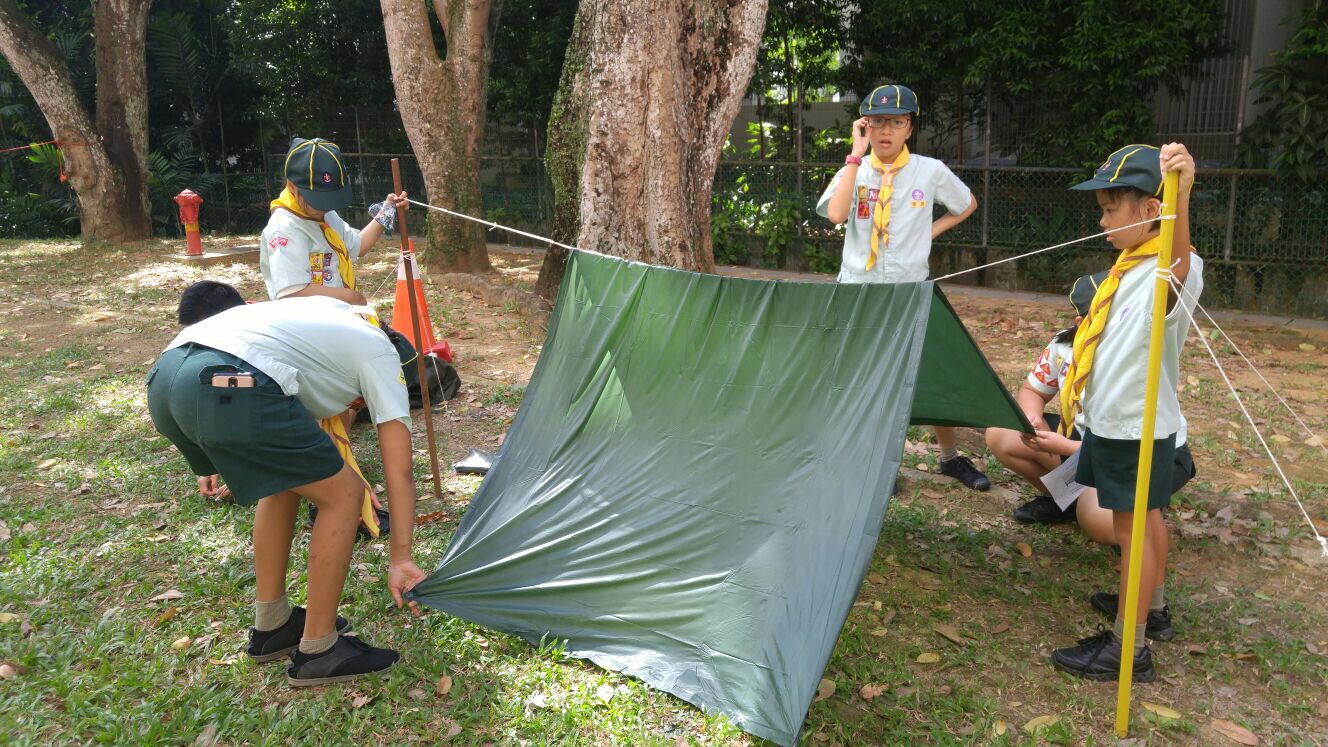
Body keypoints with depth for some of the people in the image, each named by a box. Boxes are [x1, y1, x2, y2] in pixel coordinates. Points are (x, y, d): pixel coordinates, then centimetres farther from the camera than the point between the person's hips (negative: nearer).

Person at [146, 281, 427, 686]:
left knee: (285, 482, 27)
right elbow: (399, 471, 12)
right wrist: (400, 560, 16)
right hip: (227, 389, -8)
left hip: (162, 379, 9)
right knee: (343, 495, 9)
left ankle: (272, 628, 37)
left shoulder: (326, 312, 37)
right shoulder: (380, 353, 18)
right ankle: (318, 652, 18)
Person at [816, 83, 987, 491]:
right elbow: (835, 214, -23)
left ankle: (950, 457, 25)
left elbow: (968, 205, 16)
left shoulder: (930, 171, -2)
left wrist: (931, 231, 2)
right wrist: (856, 154, -20)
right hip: (856, 288, 0)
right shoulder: (854, 169, -2)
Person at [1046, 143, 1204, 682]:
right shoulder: (1130, 266, 8)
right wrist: (1081, 399, 23)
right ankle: (1146, 608, 36)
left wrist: (1181, 200, -67)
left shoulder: (1172, 273, -23)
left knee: (1133, 529, -2)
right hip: (1113, 422, 9)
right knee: (1146, 519, 20)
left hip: (1139, 430, -9)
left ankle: (1127, 650, 6)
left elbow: (1180, 270, -49)